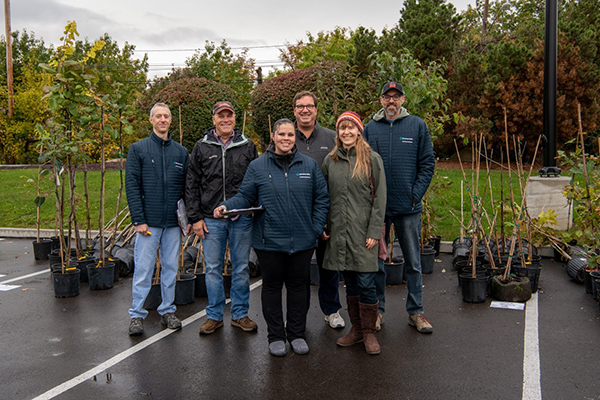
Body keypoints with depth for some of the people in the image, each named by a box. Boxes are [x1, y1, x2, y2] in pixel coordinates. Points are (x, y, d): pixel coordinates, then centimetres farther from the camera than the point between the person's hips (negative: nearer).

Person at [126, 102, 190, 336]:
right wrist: (138, 219, -11)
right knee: (143, 269, 1)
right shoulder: (138, 149, 1)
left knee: (170, 268, 10)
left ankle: (167, 310, 23)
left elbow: (188, 187, 12)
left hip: (173, 222, 3)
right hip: (148, 222, -3)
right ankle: (137, 314, 12)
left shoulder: (181, 152, 10)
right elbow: (132, 185, -4)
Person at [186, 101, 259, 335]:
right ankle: (214, 316, 20)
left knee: (241, 268, 8)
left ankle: (240, 314, 22)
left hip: (242, 219, 0)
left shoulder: (248, 146, 6)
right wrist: (195, 217, -2)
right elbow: (192, 185, 4)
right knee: (213, 268, 7)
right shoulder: (202, 147, 5)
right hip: (211, 220, 0)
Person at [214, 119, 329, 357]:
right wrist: (226, 207, -16)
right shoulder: (257, 167, 2)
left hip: (302, 241, 1)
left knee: (298, 286, 11)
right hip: (270, 241, -1)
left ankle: (297, 334, 27)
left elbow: (321, 198, 9)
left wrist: (317, 228, 1)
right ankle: (276, 336, 23)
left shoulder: (309, 165, 6)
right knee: (272, 286, 9)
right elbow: (245, 197, 3)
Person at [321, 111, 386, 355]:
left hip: (363, 232, -3)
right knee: (350, 284, 12)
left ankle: (369, 333, 15)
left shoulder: (372, 159, -1)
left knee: (366, 284, -2)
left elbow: (380, 198, -4)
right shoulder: (330, 161, 9)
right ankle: (356, 329, 25)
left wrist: (374, 232, -10)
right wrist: (323, 226, 5)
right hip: (339, 233, 4)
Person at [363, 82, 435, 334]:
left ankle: (416, 311, 20)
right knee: (376, 260, 9)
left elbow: (427, 163, 2)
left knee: (413, 261, 8)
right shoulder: (370, 128, 5)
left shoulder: (417, 126, 3)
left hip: (409, 207, -1)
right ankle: (377, 309, 23)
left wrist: (416, 193, -7)